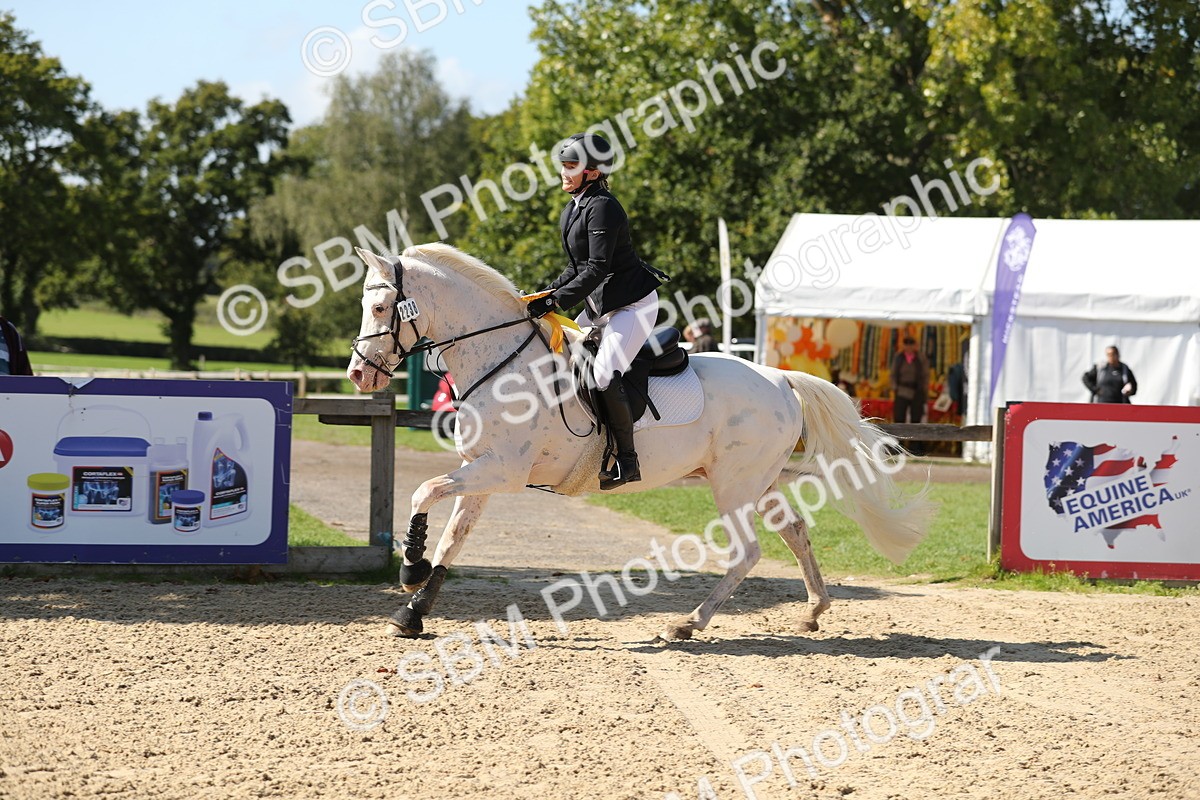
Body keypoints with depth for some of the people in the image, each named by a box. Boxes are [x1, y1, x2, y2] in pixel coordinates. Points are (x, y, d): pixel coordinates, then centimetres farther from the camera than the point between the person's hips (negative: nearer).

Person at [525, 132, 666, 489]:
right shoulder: (573, 210, 11)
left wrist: (556, 300, -26)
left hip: (634, 304, -11)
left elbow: (597, 268, -25)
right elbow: (578, 268, 18)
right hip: (600, 306, 11)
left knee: (604, 373, -24)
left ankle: (627, 459, -17)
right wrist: (545, 295, 6)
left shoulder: (602, 208, -19)